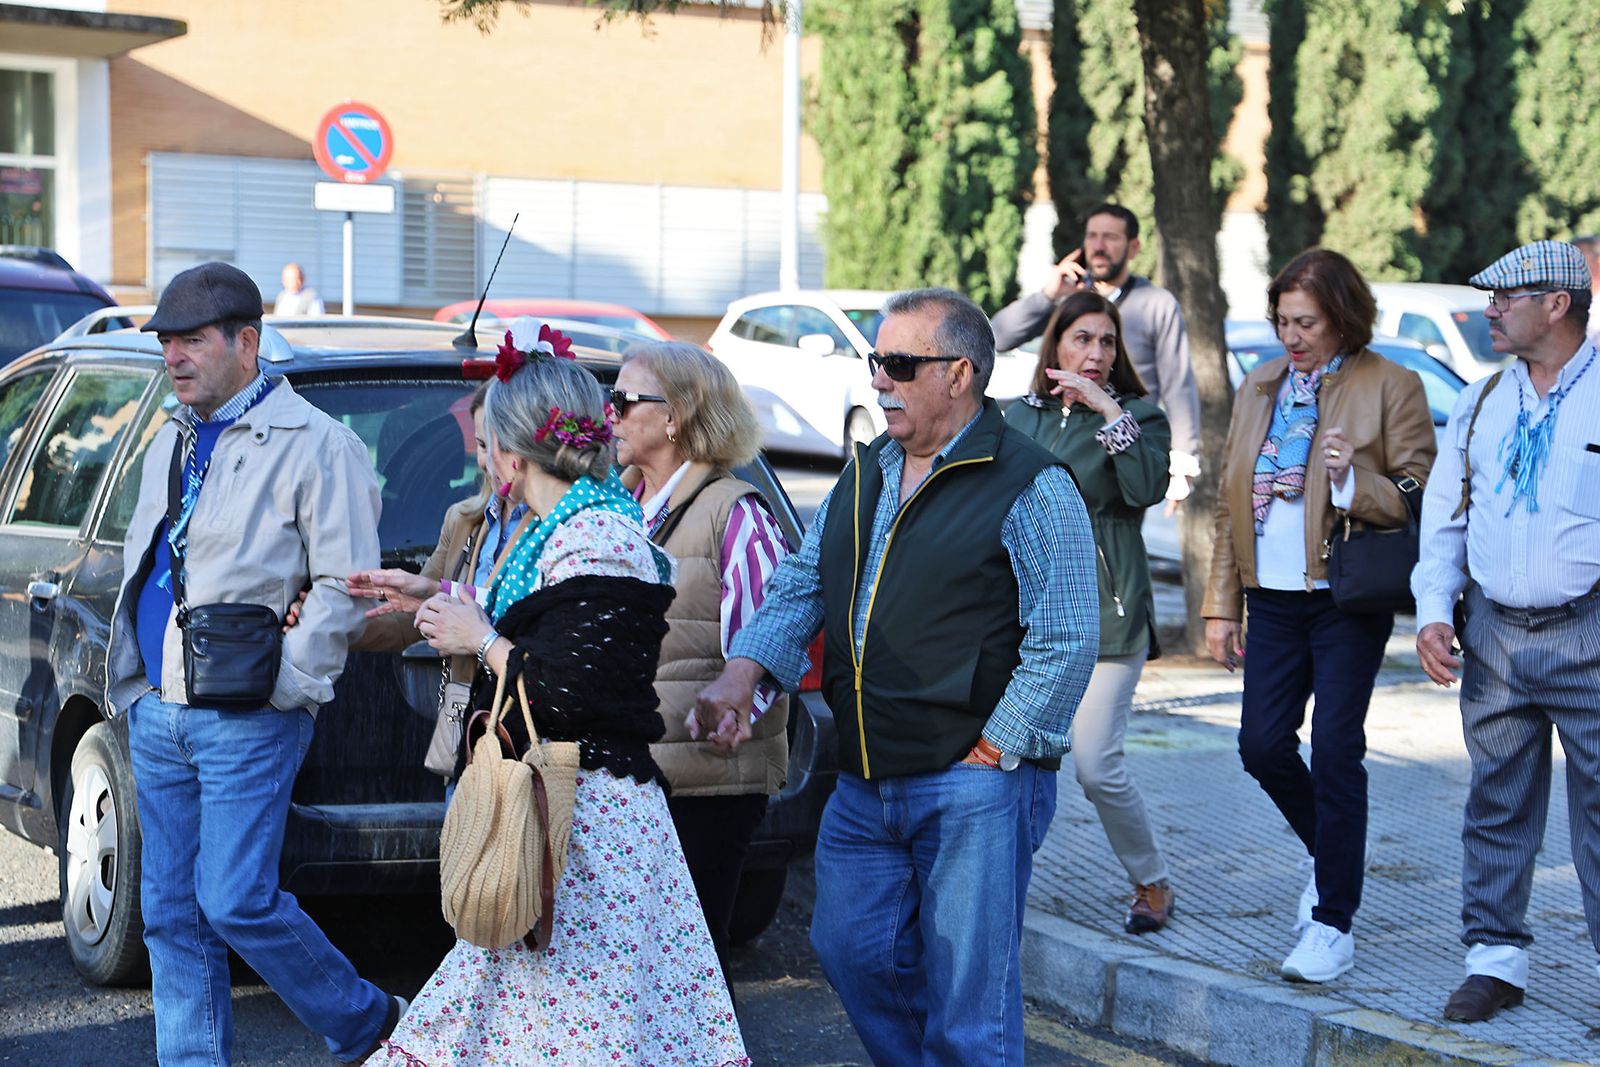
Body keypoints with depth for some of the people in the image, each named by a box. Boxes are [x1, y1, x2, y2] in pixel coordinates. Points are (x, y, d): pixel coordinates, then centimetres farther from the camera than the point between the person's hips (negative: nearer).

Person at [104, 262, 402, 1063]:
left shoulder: (311, 443, -7)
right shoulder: (170, 444, 17)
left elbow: (343, 584, -11)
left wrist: (285, 683, -14)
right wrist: (131, 683, 15)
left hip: (244, 719, -8)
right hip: (154, 715, 8)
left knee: (235, 901, -10)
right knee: (169, 911, 8)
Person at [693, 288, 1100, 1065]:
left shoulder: (1030, 487, -9)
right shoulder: (863, 477, 14)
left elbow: (1067, 641, -13)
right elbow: (799, 585, 12)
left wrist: (990, 754, -14)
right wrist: (742, 672, -6)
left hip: (974, 786, -7)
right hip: (864, 784, 7)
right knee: (850, 950, 13)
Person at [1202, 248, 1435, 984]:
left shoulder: (1390, 387, -3)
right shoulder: (1259, 388, 13)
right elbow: (1230, 502, 16)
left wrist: (1352, 479, -23)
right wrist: (1221, 605, 13)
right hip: (1273, 598, 5)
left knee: (1335, 750, -5)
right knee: (1262, 744, 2)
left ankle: (1332, 925, 4)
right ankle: (1330, 853, 31)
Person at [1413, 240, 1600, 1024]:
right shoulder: (1480, 404, 12)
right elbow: (1444, 514, 15)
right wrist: (1434, 609, 3)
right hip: (1494, 632, 5)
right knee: (1497, 803, 10)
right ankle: (1496, 959, 20)